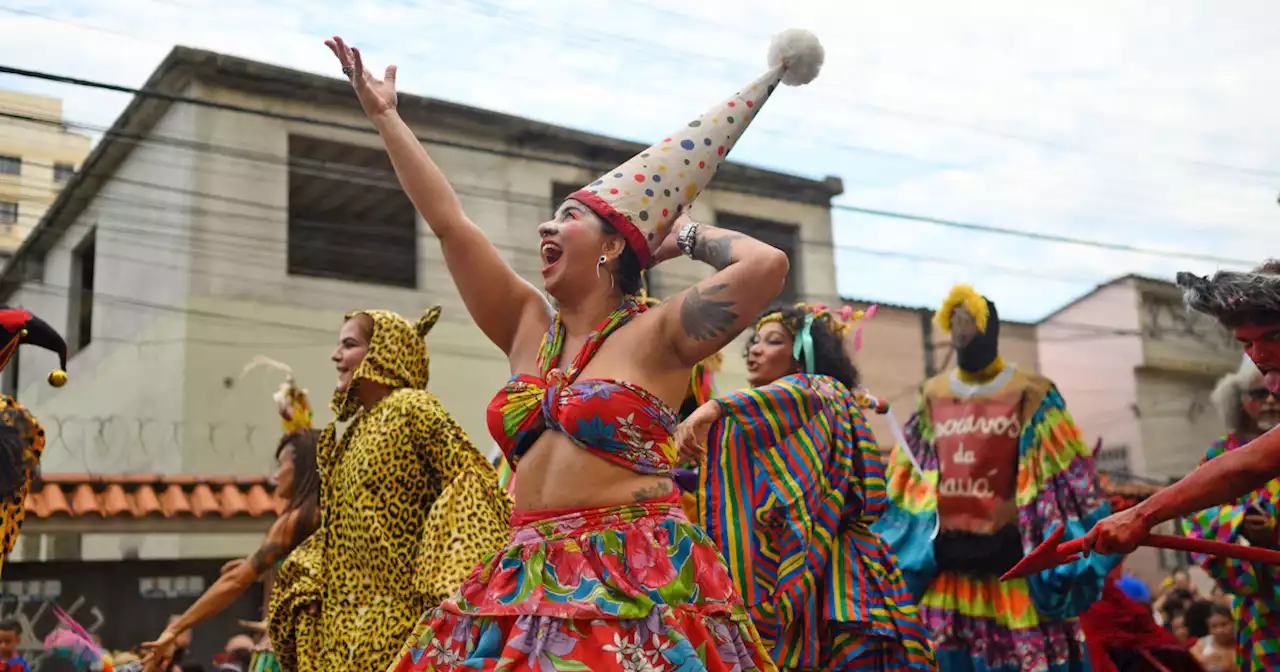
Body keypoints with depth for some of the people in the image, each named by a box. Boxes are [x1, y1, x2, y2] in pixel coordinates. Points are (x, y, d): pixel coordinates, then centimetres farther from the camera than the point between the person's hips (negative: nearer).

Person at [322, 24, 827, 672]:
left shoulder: (655, 335, -3)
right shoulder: (529, 330, 12)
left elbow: (766, 266, -18)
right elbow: (450, 223, 13)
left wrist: (690, 235, 1)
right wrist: (385, 117, 17)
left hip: (637, 585, -5)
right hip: (528, 586, 5)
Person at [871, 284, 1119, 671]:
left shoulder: (1030, 393, 1)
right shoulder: (934, 395, 12)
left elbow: (1067, 477, -1)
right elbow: (907, 479, 14)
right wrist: (889, 546, 9)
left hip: (1012, 553, -3)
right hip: (946, 557, 3)